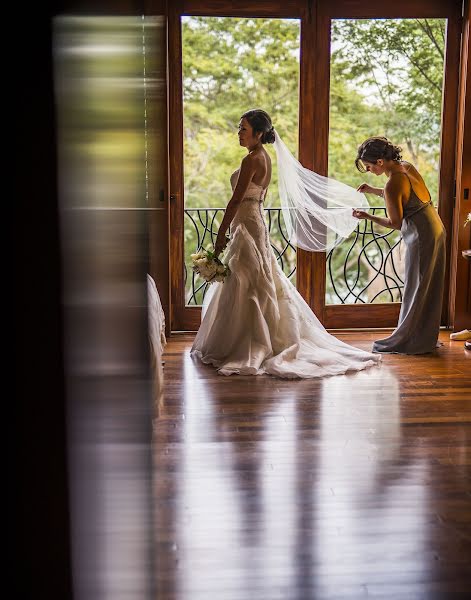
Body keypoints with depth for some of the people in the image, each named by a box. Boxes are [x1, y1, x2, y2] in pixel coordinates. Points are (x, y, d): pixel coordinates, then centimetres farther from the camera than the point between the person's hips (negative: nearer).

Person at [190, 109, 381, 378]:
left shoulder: (251, 159, -16)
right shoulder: (265, 157, 13)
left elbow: (236, 200, -19)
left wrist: (221, 234, -16)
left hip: (246, 225, -10)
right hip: (258, 222, 10)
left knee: (244, 287, -4)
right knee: (261, 284, 15)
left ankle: (246, 347, 3)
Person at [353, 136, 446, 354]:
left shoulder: (392, 185, -23)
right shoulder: (406, 166, 4)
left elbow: (395, 223, -15)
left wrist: (367, 217, -7)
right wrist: (374, 191, 15)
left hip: (421, 236, -9)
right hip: (435, 229, 9)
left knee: (415, 289, 2)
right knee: (429, 287, 16)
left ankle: (405, 341, 14)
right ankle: (425, 338, 28)